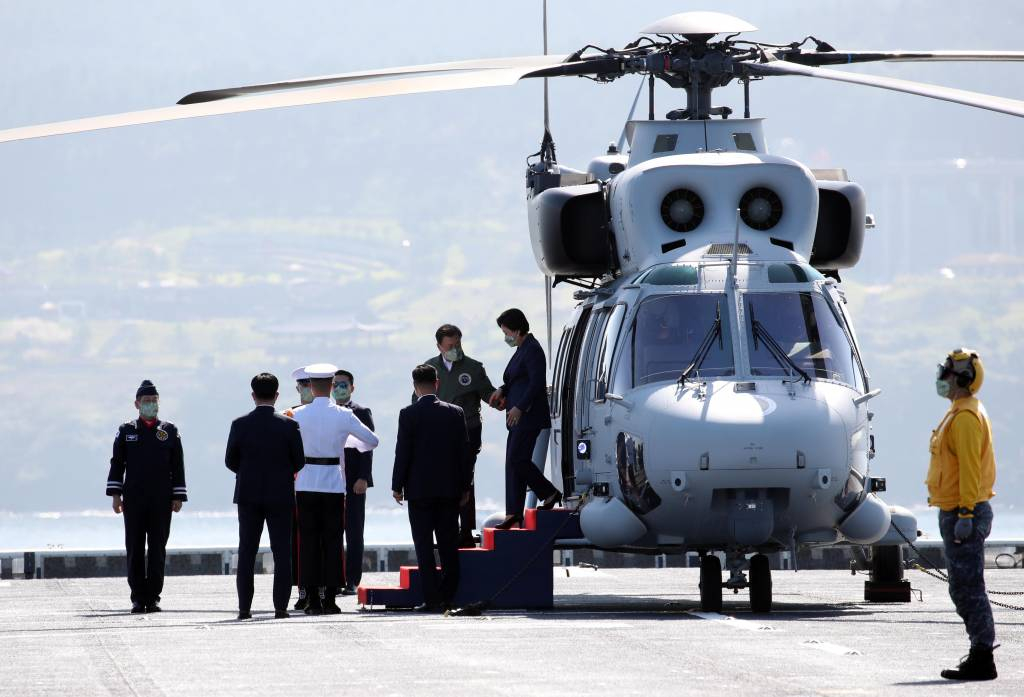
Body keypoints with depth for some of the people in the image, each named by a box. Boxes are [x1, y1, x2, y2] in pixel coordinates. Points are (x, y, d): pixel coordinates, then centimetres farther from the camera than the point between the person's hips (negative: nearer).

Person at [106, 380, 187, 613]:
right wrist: (115, 494, -1)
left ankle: (153, 597, 5)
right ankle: (138, 598, 4)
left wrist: (178, 497, 1)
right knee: (135, 550, 0)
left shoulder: (170, 431, 8)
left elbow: (177, 465, 7)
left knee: (158, 549, 0)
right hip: (133, 501, 0)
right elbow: (117, 463, 7)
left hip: (161, 501, 0)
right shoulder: (126, 431, 7)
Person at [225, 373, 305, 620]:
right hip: (281, 495, -1)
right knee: (282, 553, 3)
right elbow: (299, 461, -2)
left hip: (248, 496, 1)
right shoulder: (289, 425, -8)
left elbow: (230, 461, 0)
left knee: (246, 553, 7)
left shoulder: (240, 425, -5)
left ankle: (244, 607, 5)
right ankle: (280, 606, -2)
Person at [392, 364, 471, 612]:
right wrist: (464, 486, 12)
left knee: (424, 545, -1)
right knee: (449, 545, 7)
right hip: (449, 488, 3)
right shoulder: (455, 413, 2)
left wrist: (397, 486, 0)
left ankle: (431, 598, -7)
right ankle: (447, 597, 7)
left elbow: (402, 451, -7)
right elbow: (464, 451, 5)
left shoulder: (408, 414, -7)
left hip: (419, 489, -3)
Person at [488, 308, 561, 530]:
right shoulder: (522, 349, 17)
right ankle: (514, 515, 6)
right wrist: (503, 390, 9)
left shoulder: (532, 350, -13)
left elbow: (536, 383, -19)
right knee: (514, 462, 6)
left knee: (517, 459, -14)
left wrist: (519, 408, -24)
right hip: (519, 416, 10)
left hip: (529, 416, -10)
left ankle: (550, 493, 1)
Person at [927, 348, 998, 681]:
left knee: (967, 588, -9)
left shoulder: (966, 418, -16)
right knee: (964, 588, 15)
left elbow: (970, 468, -22)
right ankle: (981, 653, 19)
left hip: (962, 514, -11)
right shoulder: (961, 413, 17)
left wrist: (965, 515, -25)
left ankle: (981, 660, -9)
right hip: (957, 513, 11)